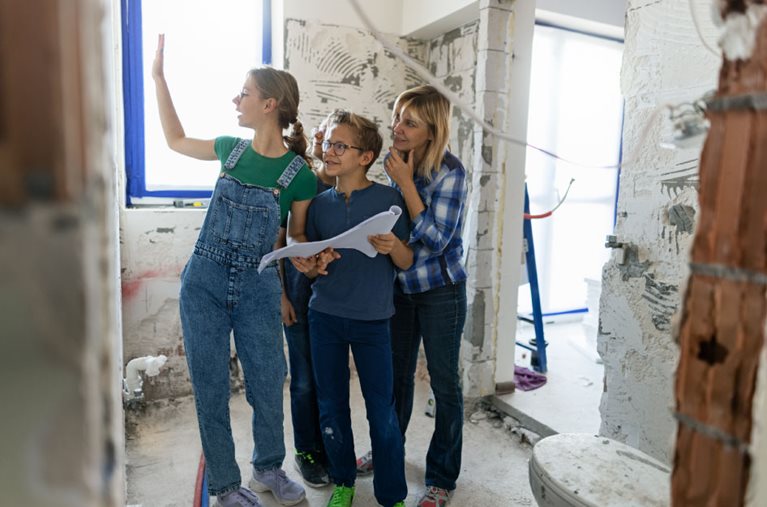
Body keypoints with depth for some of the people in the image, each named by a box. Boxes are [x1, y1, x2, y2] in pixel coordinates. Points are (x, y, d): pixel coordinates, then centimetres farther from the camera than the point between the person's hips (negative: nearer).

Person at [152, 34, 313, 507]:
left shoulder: (299, 174, -8)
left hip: (258, 289, -2)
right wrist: (159, 76, 18)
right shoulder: (232, 149, 1)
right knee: (211, 388, 9)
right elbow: (177, 139, 19)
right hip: (204, 283, 2)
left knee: (268, 384, 9)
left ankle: (269, 468, 36)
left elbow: (298, 237, 2)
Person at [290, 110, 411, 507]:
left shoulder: (388, 198, -5)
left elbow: (407, 263, -2)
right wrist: (308, 266, -11)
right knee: (331, 407, 13)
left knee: (382, 412, 2)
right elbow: (314, 264, 12)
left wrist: (393, 246, -24)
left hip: (371, 320, -3)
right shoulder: (319, 203, 5)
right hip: (325, 316, 4)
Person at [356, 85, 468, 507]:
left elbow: (437, 239, -23)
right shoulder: (396, 163, -1)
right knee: (397, 373, 18)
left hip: (440, 289, -6)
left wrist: (406, 182, -25)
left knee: (444, 382, 6)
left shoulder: (449, 171, -19)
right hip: (400, 284, 6)